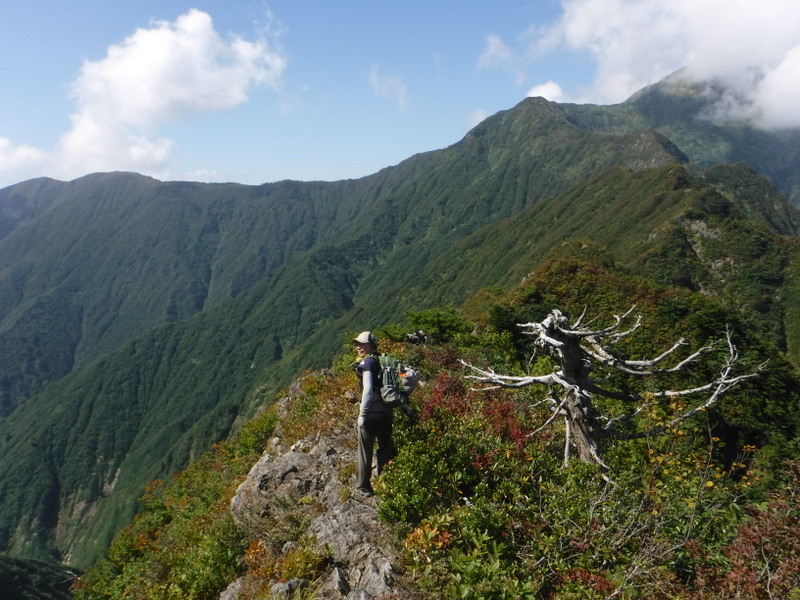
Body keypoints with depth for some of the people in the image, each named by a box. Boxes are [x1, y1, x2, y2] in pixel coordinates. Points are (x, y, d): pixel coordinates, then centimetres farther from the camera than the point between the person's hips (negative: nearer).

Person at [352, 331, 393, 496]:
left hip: (372, 413, -7)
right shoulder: (383, 361, 12)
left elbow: (368, 390, -20)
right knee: (385, 449, 17)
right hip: (387, 412, 7)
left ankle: (364, 486, 16)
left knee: (365, 450, 7)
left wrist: (362, 414, -15)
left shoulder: (367, 362, -10)